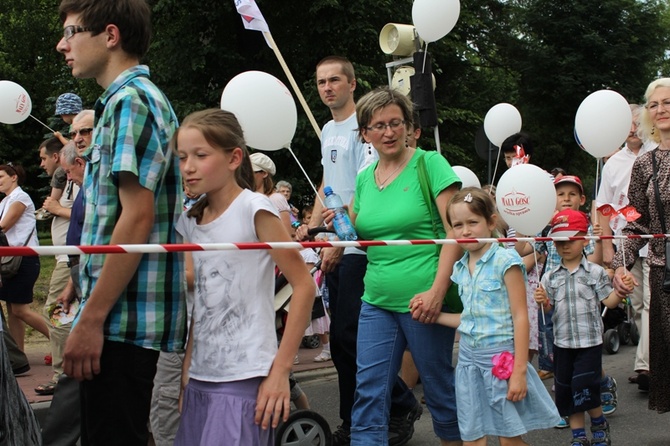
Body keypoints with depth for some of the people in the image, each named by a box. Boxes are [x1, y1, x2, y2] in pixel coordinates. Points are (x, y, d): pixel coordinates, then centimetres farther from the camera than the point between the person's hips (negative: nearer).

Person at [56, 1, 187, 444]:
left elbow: (137, 217, -21)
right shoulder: (138, 97, 18)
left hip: (123, 318, -10)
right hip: (129, 315, 10)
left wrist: (91, 319, -21)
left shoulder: (130, 101, -12)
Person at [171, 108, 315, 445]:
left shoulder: (254, 208, -9)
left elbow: (304, 285, -10)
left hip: (244, 379, -6)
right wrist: (186, 370, 9)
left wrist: (280, 369, -12)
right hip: (200, 379, 6)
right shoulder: (190, 221, 9)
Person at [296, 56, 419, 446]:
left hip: (358, 246, -9)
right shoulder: (327, 131, 17)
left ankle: (403, 406, 7)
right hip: (335, 247, 9)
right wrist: (312, 226, 12)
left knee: (350, 334, -9)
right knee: (340, 337, 10)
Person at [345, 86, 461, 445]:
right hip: (377, 301, 5)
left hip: (423, 300, -5)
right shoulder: (364, 177, 10)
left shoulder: (429, 163, -6)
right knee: (368, 393, 1)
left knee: (439, 388, 10)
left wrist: (437, 290, -20)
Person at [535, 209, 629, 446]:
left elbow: (608, 301, -5)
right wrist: (543, 301, -17)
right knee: (565, 389, 8)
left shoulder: (595, 272, -4)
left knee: (584, 387, -9)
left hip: (590, 340, -4)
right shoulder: (551, 277, 3)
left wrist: (619, 292, -25)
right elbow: (549, 308, 5)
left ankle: (600, 424, 19)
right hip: (562, 342, 4)